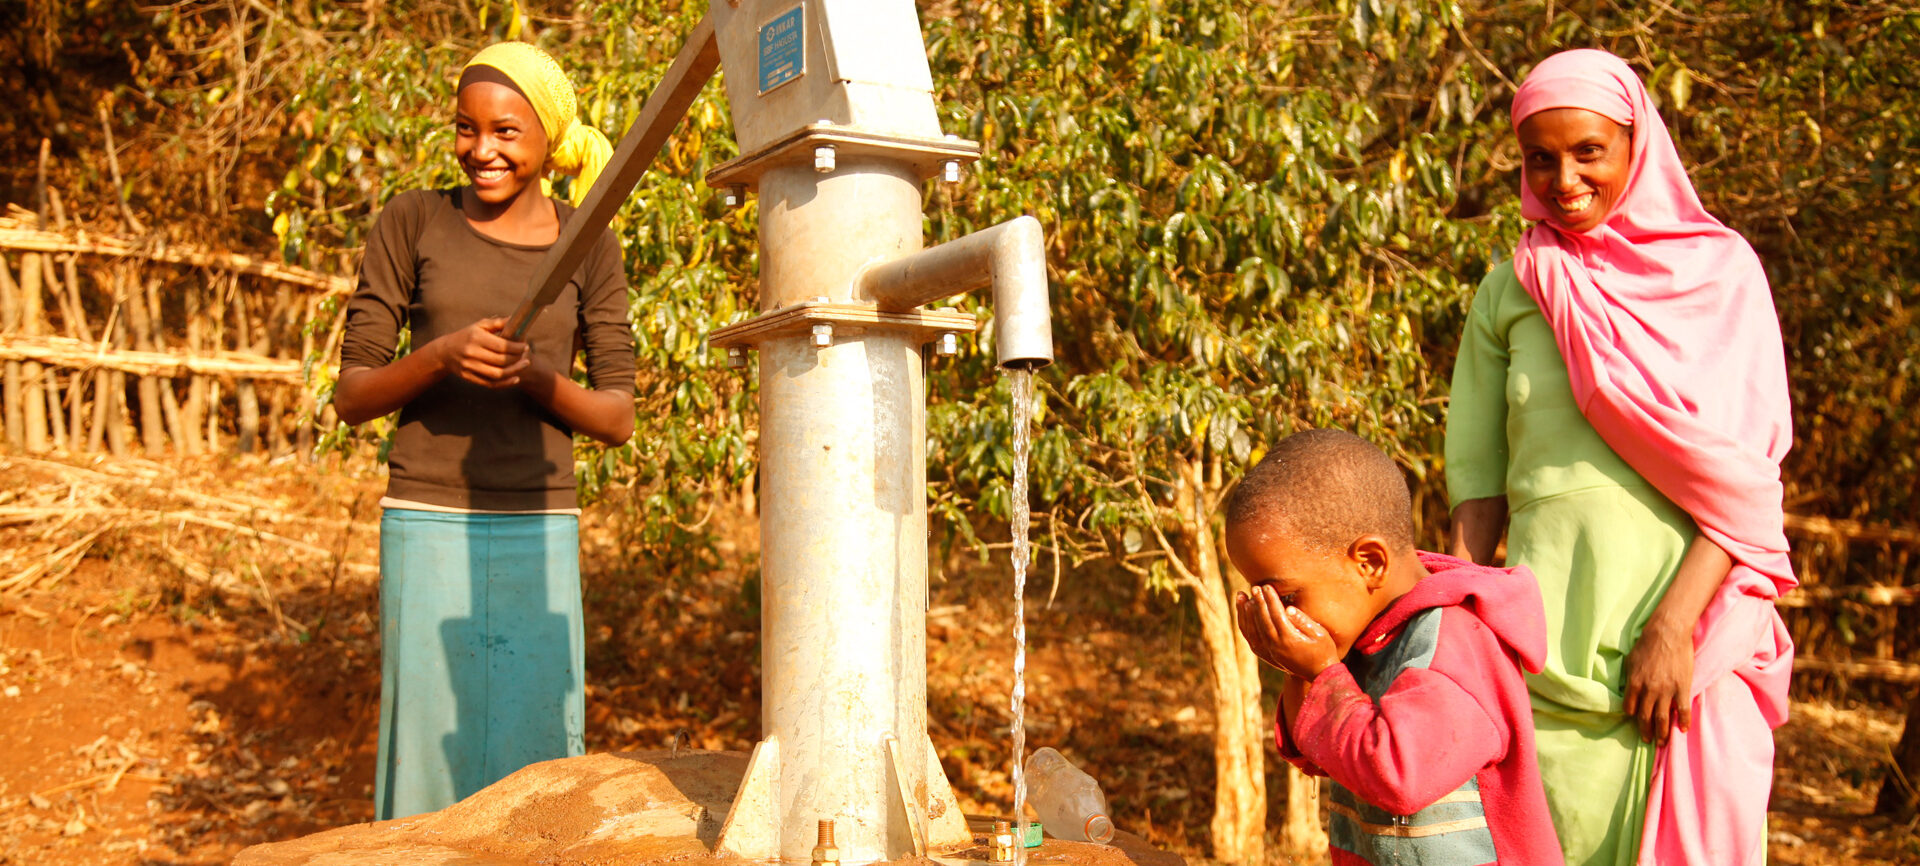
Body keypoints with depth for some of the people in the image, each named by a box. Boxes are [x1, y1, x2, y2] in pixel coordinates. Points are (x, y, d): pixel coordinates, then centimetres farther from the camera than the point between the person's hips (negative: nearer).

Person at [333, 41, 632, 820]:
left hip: (538, 533, 1)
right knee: (429, 750, 0)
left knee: (534, 758, 2)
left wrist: (533, 376, -18)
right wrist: (443, 355, -21)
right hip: (429, 528, -1)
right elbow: (351, 397, -1)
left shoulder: (590, 248, 3)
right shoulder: (410, 222, 0)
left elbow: (617, 418, 1)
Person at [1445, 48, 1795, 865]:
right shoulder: (1510, 290, 7)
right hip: (1552, 632, 1)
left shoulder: (1718, 269, 3)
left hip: (1695, 621, -1)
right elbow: (1478, 478, 5)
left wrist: (1675, 624, -14)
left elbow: (1747, 470, -5)